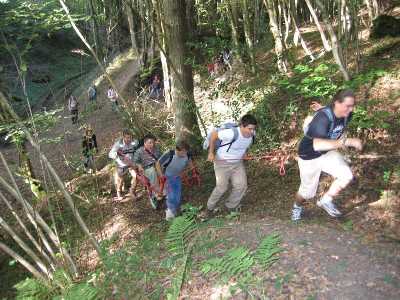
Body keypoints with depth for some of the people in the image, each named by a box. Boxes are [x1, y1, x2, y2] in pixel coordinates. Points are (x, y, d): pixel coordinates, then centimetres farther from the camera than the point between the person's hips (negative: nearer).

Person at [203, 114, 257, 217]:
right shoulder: (232, 133, -34)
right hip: (222, 162, -6)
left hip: (238, 163, 6)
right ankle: (210, 207, 12)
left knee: (241, 185, -5)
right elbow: (213, 134, -19)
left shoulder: (252, 133, -13)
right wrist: (211, 153, -14)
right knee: (222, 187, -12)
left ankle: (231, 206, 17)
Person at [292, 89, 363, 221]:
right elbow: (318, 145, -50)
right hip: (309, 157, -6)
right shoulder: (323, 117, -35)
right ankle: (297, 206, 44)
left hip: (328, 152, 6)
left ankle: (326, 201, 9)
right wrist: (347, 141, -53)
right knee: (307, 191, 9)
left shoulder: (346, 115, -13)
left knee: (347, 176, -15)